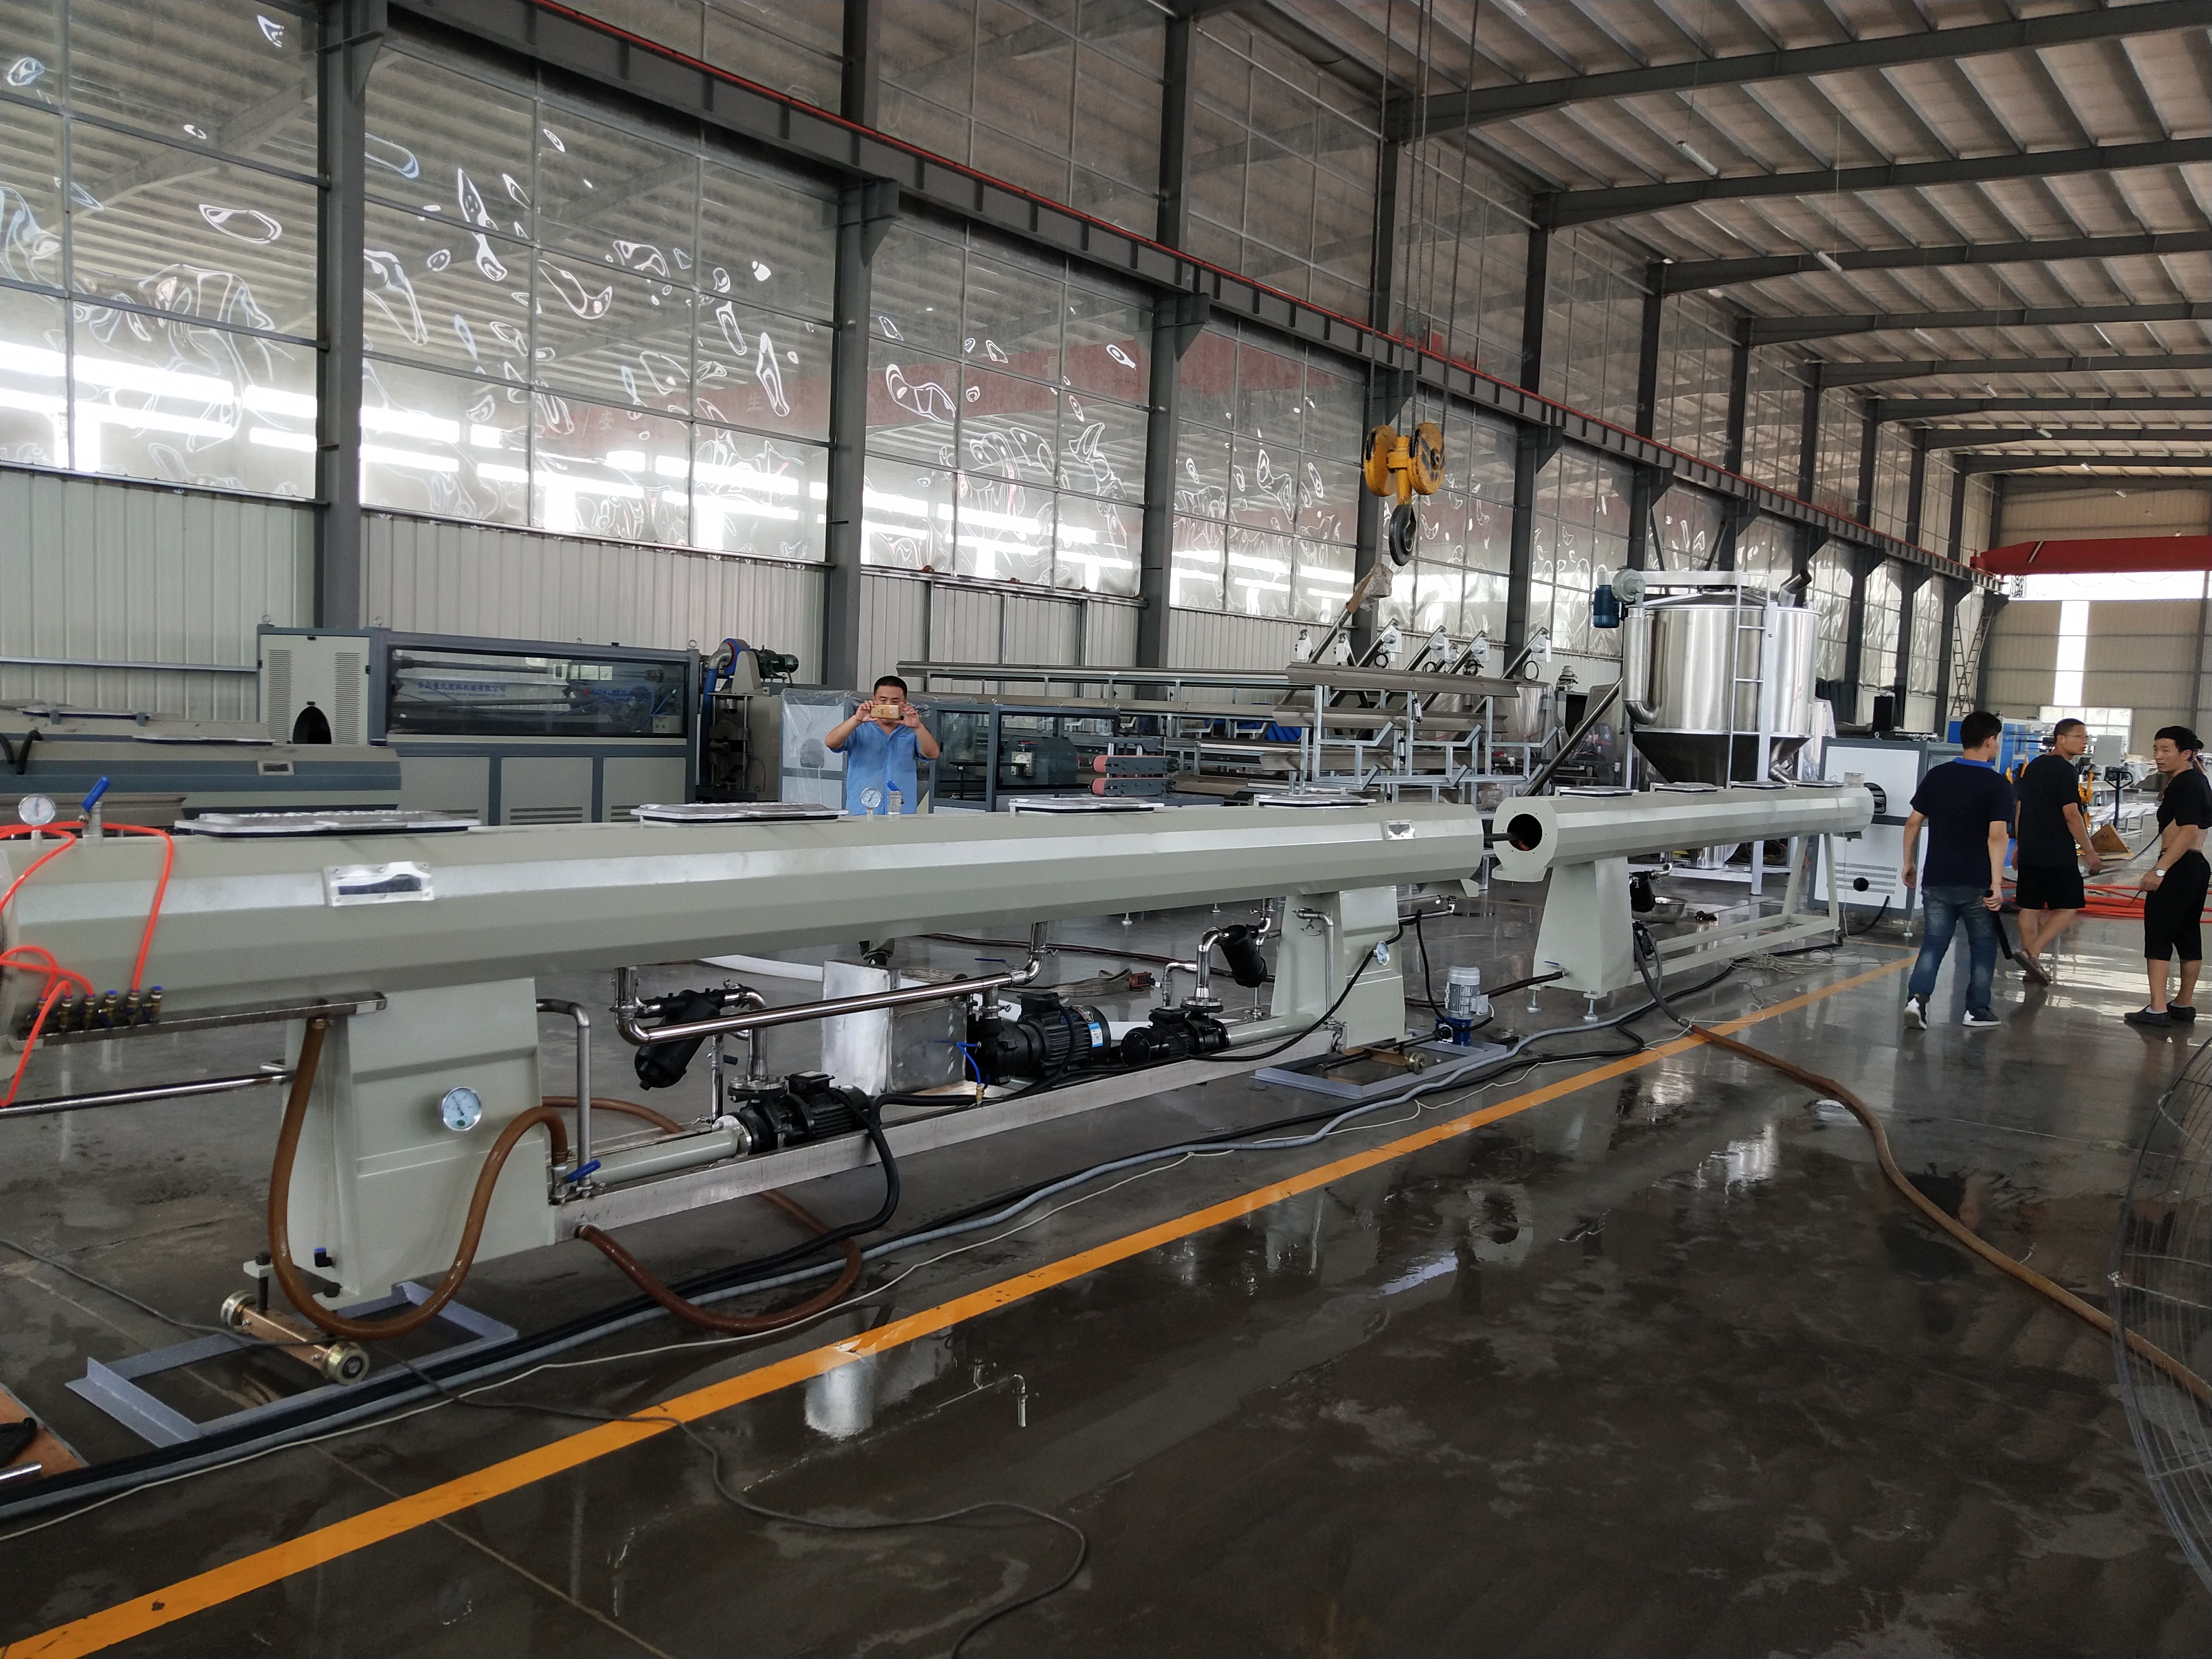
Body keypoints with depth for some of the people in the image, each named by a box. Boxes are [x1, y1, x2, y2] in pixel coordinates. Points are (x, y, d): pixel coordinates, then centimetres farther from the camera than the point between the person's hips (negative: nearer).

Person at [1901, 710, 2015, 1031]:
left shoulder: (1936, 775, 4)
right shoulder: (1997, 784, -10)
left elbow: (1913, 822, 6)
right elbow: (1998, 836, -19)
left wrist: (1908, 863, 16)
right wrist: (1997, 883, -20)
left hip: (1937, 880, 3)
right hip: (1977, 884, -3)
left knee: (1933, 943, 8)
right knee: (1983, 946, 14)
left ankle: (1917, 997, -12)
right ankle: (1977, 1011, 18)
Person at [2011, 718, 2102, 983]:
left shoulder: (2033, 766, 13)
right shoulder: (2065, 770, -12)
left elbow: (2020, 808, 18)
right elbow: (2071, 814, -16)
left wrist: (2019, 845, 25)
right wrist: (2089, 851, -10)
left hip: (2029, 851, 8)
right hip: (2058, 854, -8)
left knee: (2031, 908, 9)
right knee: (2068, 907, -1)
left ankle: (2032, 966, 13)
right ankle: (2031, 952, -13)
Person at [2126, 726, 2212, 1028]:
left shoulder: (2186, 784, -16)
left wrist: (2160, 870, -27)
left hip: (2178, 868, -11)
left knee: (2158, 934, -9)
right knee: (2188, 935, 16)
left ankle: (2157, 1009, -12)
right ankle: (2184, 1004, 24)